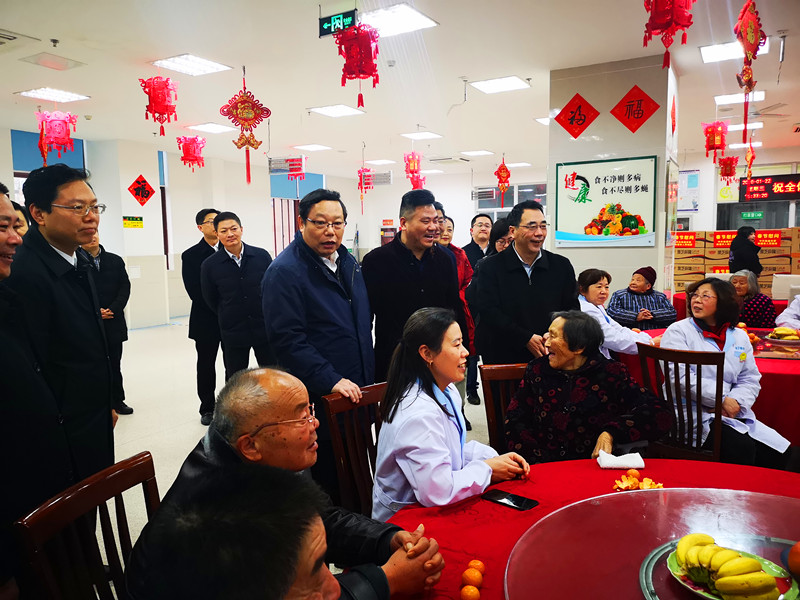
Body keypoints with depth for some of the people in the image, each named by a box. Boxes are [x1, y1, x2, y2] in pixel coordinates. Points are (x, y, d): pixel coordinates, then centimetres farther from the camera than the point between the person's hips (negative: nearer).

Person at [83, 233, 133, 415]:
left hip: (114, 321, 3)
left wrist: (113, 309, -10)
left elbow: (125, 287, 3)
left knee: (115, 364, 11)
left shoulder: (116, 260, 7)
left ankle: (117, 401, 22)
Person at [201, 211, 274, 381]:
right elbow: (210, 300, 5)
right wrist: (229, 319, 8)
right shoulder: (209, 265, -6)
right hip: (232, 334, 0)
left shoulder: (262, 256, -5)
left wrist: (268, 318, 6)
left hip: (265, 329, 1)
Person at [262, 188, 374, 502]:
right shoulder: (284, 271, -15)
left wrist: (368, 377, 15)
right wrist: (331, 380, -25)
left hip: (357, 391, 8)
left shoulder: (348, 262, 10)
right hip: (318, 399, -8)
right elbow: (287, 338, -22)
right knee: (327, 477, 5)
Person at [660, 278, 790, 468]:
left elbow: (750, 380, 13)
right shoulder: (678, 331, -1)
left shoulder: (739, 337, 16)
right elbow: (681, 377, -13)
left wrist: (736, 402, -8)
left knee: (778, 453, -12)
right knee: (742, 450, -26)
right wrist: (722, 399, -15)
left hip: (732, 415, 6)